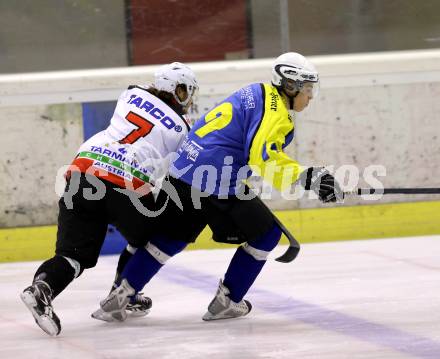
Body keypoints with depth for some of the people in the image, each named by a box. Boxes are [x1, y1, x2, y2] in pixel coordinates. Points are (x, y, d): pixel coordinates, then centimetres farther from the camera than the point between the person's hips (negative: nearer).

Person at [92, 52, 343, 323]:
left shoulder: (257, 93, 20)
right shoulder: (276, 112, -10)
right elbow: (263, 160, -23)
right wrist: (307, 177, -23)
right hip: (217, 185, -9)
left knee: (172, 238, 20)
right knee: (266, 234, 8)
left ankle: (120, 296, 15)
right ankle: (225, 302, 12)